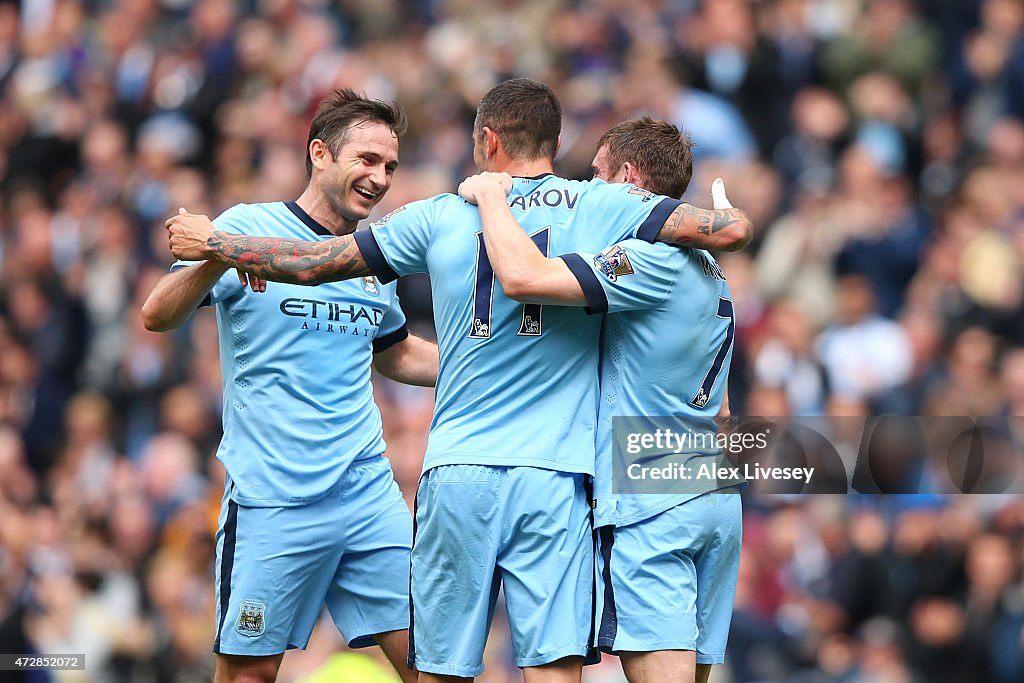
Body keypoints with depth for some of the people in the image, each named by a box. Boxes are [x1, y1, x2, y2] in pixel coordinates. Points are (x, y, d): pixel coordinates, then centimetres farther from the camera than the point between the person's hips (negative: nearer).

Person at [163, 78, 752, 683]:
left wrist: (211, 243, 29)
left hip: (456, 476, 2)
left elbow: (314, 263, 14)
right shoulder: (599, 207, 2)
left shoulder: (442, 217, 7)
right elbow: (734, 228, -4)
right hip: (552, 477, -2)